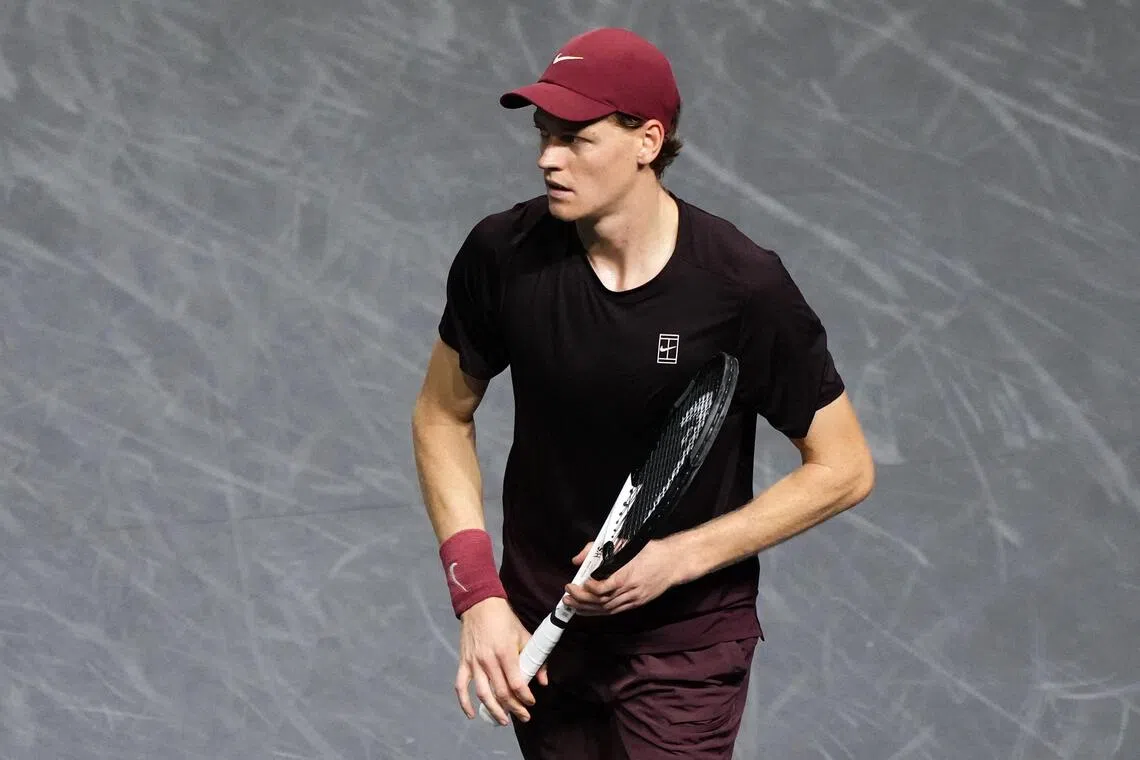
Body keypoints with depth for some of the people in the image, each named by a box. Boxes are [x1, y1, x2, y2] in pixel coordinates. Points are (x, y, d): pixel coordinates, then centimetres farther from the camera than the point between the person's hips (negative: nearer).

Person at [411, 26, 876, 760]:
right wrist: (478, 594, -8)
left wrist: (677, 558, -17)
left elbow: (844, 467, -10)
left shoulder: (743, 287, -19)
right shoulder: (504, 254, -11)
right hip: (542, 623, 3)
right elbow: (443, 419, 4)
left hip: (687, 645, -3)